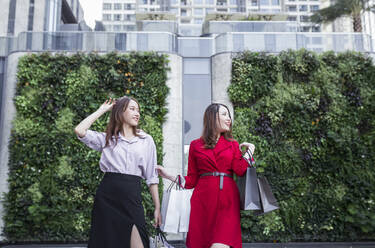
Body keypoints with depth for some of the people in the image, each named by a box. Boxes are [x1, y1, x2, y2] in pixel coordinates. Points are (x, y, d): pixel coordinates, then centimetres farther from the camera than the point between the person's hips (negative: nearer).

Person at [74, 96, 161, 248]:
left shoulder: (146, 140, 10)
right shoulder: (107, 139, 10)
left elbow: (151, 177, 11)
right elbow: (79, 131, -6)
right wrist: (102, 110, 6)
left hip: (132, 196, 0)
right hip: (106, 196, 1)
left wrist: (157, 208, 7)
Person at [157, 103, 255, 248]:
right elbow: (192, 179, 13)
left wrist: (249, 152, 4)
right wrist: (169, 176, 6)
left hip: (227, 200, 0)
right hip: (203, 200, 0)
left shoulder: (233, 145, 15)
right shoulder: (196, 145, 12)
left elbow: (240, 171, -2)